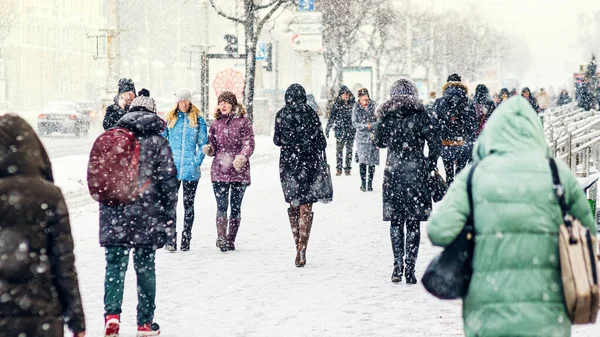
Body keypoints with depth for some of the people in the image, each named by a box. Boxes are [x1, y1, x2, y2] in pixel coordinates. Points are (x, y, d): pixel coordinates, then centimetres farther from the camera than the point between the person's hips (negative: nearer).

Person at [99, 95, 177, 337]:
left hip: (114, 217, 2)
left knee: (115, 265, 5)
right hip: (147, 217, -1)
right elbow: (168, 182, -3)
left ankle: (112, 314, -14)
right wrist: (168, 218, 2)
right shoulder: (157, 142, -2)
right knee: (145, 267, 8)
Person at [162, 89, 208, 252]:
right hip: (172, 169, 0)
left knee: (188, 204, 7)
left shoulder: (197, 119, 5)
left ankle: (186, 239, 13)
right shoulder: (169, 119, 7)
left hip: (191, 169, 0)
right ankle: (170, 239, -3)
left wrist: (198, 161, -5)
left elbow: (203, 143, 6)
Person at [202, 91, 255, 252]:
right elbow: (213, 146, 17)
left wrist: (242, 157, -23)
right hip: (219, 171, 2)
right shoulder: (216, 123, 13)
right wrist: (208, 149, -6)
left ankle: (230, 240, 13)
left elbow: (249, 143, -5)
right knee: (221, 206, -10)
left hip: (239, 171, -2)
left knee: (235, 207, 5)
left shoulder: (243, 122, 2)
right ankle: (221, 238, -19)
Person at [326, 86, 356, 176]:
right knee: (339, 149, -4)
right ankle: (339, 168, 1)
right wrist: (327, 128, -6)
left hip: (351, 130, 2)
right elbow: (332, 117, 0)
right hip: (340, 130, -2)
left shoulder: (353, 104, 6)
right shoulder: (337, 105, 2)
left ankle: (348, 168, 10)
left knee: (349, 150, 4)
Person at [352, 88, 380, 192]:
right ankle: (363, 183, -1)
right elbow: (354, 124, -1)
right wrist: (365, 126, -14)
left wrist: (371, 125, -14)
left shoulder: (374, 106, 2)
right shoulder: (356, 108, 2)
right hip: (362, 137, -1)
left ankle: (370, 183, 10)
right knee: (362, 160, -9)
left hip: (373, 136, 1)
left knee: (372, 161, 1)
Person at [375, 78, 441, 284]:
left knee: (396, 221, 11)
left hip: (393, 174, 2)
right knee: (413, 223, 5)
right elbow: (436, 144, -8)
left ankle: (398, 265, 0)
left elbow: (379, 142, 14)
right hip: (415, 173, -1)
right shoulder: (419, 115, -6)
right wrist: (430, 165, 6)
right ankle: (410, 270, 3)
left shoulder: (386, 116, 0)